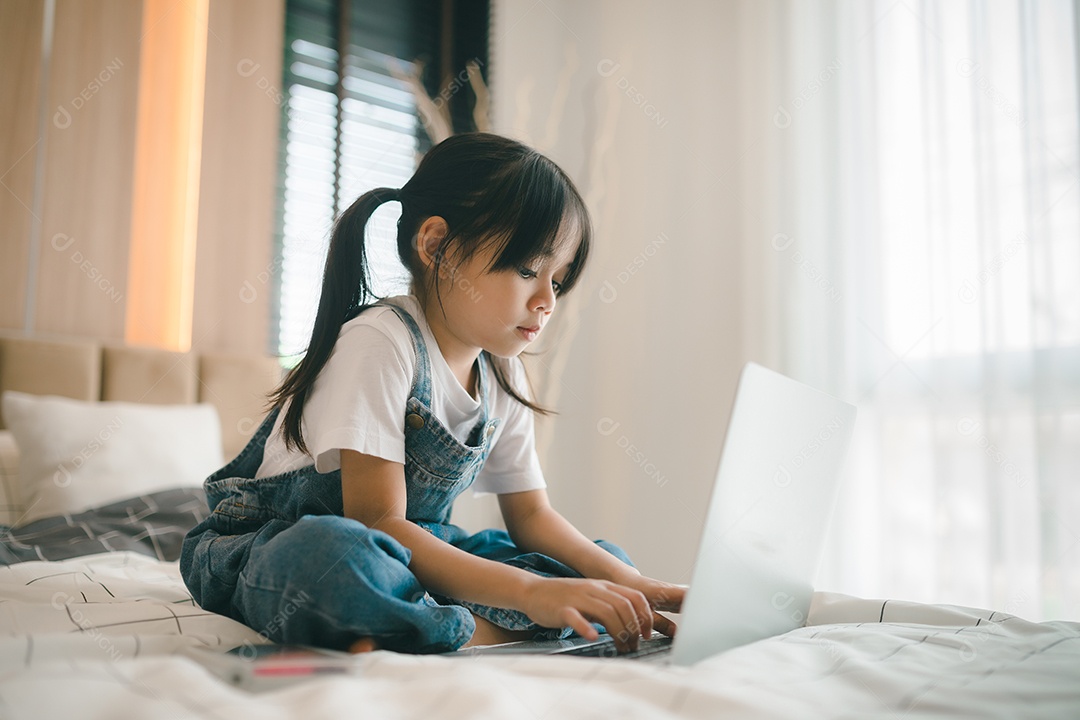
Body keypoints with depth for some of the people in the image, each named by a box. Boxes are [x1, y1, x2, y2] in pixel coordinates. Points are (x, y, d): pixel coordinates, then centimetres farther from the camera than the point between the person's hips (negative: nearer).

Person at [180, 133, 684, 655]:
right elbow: (377, 524, -27)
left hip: (414, 554, 8)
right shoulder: (380, 342, -21)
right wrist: (530, 592, -35)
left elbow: (531, 514, 8)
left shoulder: (502, 376, 3)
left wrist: (628, 584, -10)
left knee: (608, 560, -6)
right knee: (332, 554, -44)